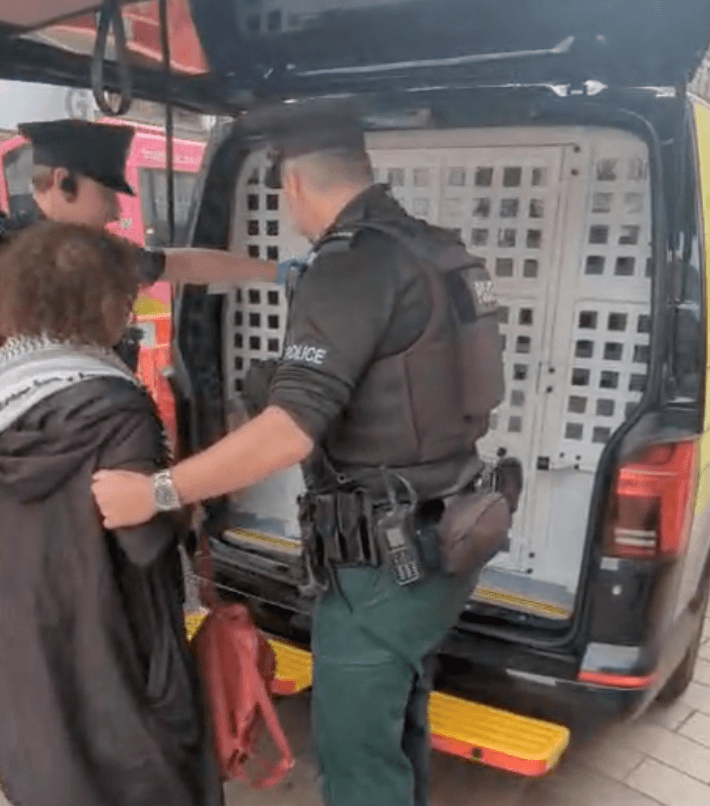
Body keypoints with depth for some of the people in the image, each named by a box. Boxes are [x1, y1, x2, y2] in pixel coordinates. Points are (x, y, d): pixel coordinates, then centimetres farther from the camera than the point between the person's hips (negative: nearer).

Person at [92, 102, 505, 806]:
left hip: (384, 562, -9)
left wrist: (159, 492, -24)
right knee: (399, 714, 28)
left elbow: (293, 429, -29)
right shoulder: (433, 250, 8)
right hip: (442, 541, 10)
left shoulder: (353, 266, -20)